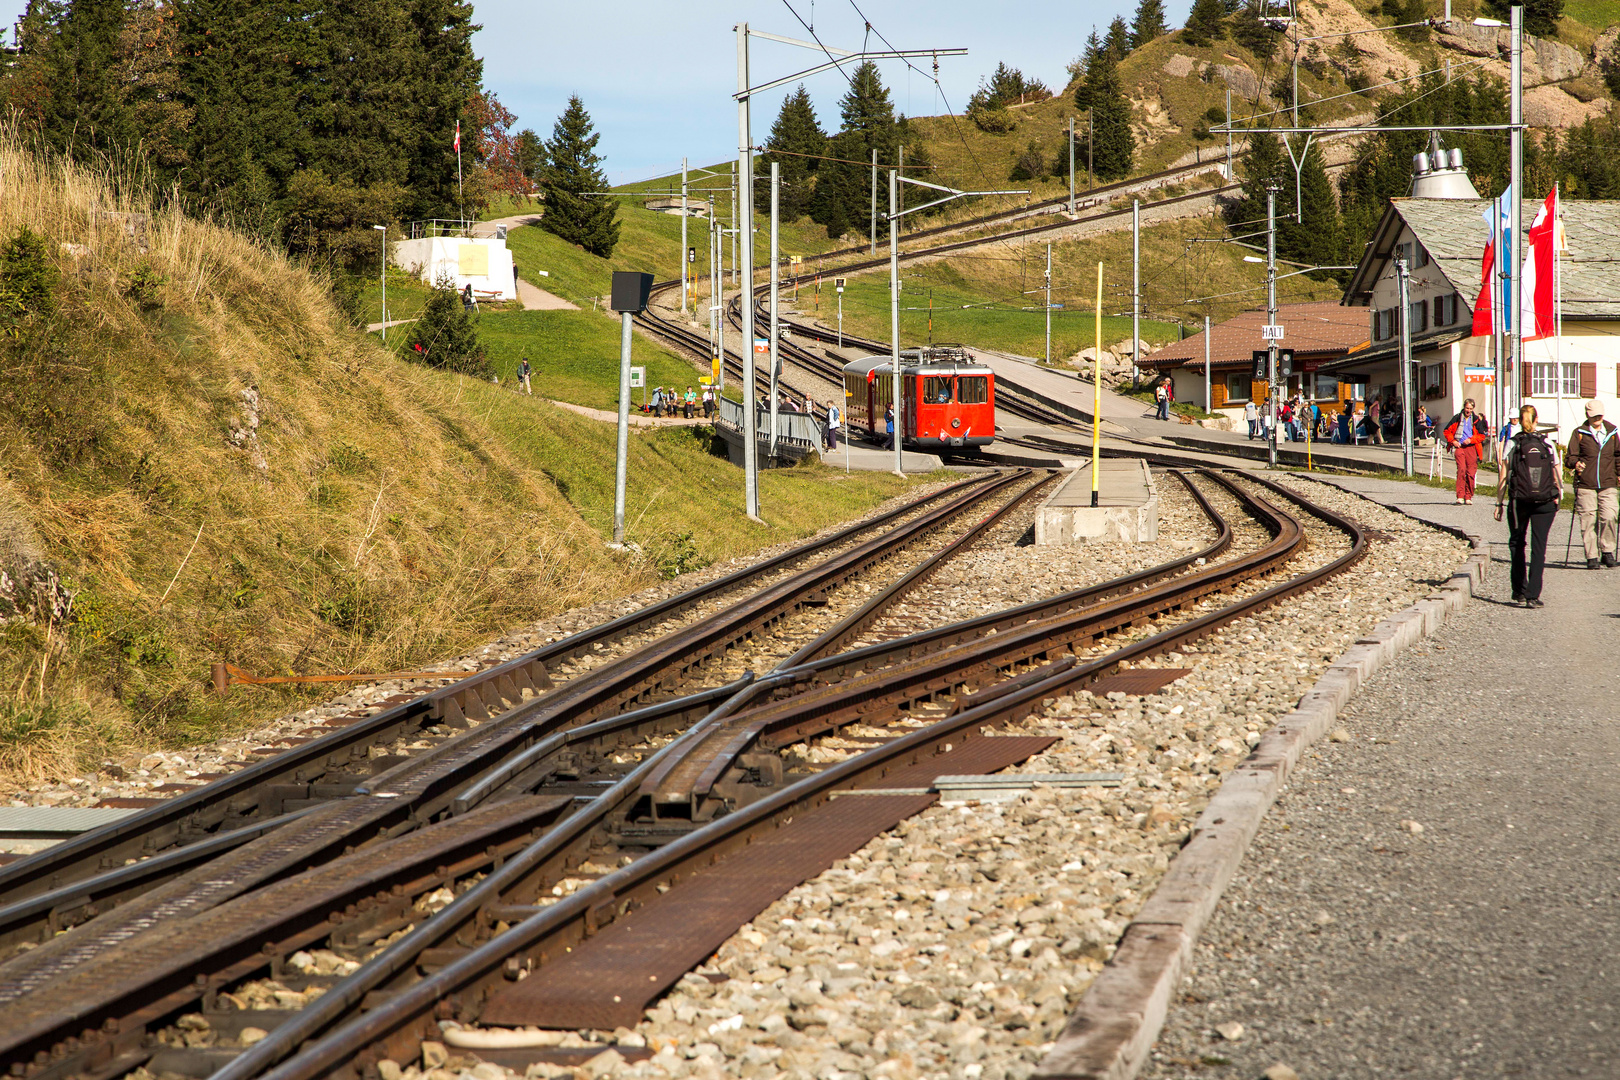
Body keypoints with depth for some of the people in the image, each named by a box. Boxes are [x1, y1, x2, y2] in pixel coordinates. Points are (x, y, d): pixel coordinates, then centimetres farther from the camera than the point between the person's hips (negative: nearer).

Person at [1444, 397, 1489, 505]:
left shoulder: (1476, 420, 9)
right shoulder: (1457, 418, 9)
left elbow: (1482, 436, 8)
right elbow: (1447, 431, 14)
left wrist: (1470, 439, -8)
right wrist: (1453, 441, -1)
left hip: (1471, 447, 1)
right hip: (1459, 447, -1)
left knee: (1471, 472, -2)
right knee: (1461, 469, -16)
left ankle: (1468, 497, 9)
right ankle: (1460, 496, -18)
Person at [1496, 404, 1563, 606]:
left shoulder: (1512, 445, -3)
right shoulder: (1548, 444, 2)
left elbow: (1503, 478, -4)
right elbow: (1558, 476, 3)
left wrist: (1499, 504, 2)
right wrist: (1557, 499, 14)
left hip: (1519, 501, -1)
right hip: (1546, 502, 1)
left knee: (1517, 544, 18)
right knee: (1539, 547, 2)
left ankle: (1520, 591, 16)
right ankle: (1533, 595, -7)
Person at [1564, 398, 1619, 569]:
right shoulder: (1579, 433, 3)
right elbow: (1569, 458, 1)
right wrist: (1576, 463, -20)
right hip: (1586, 486, -2)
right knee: (1588, 521, -4)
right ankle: (1591, 557, 4)